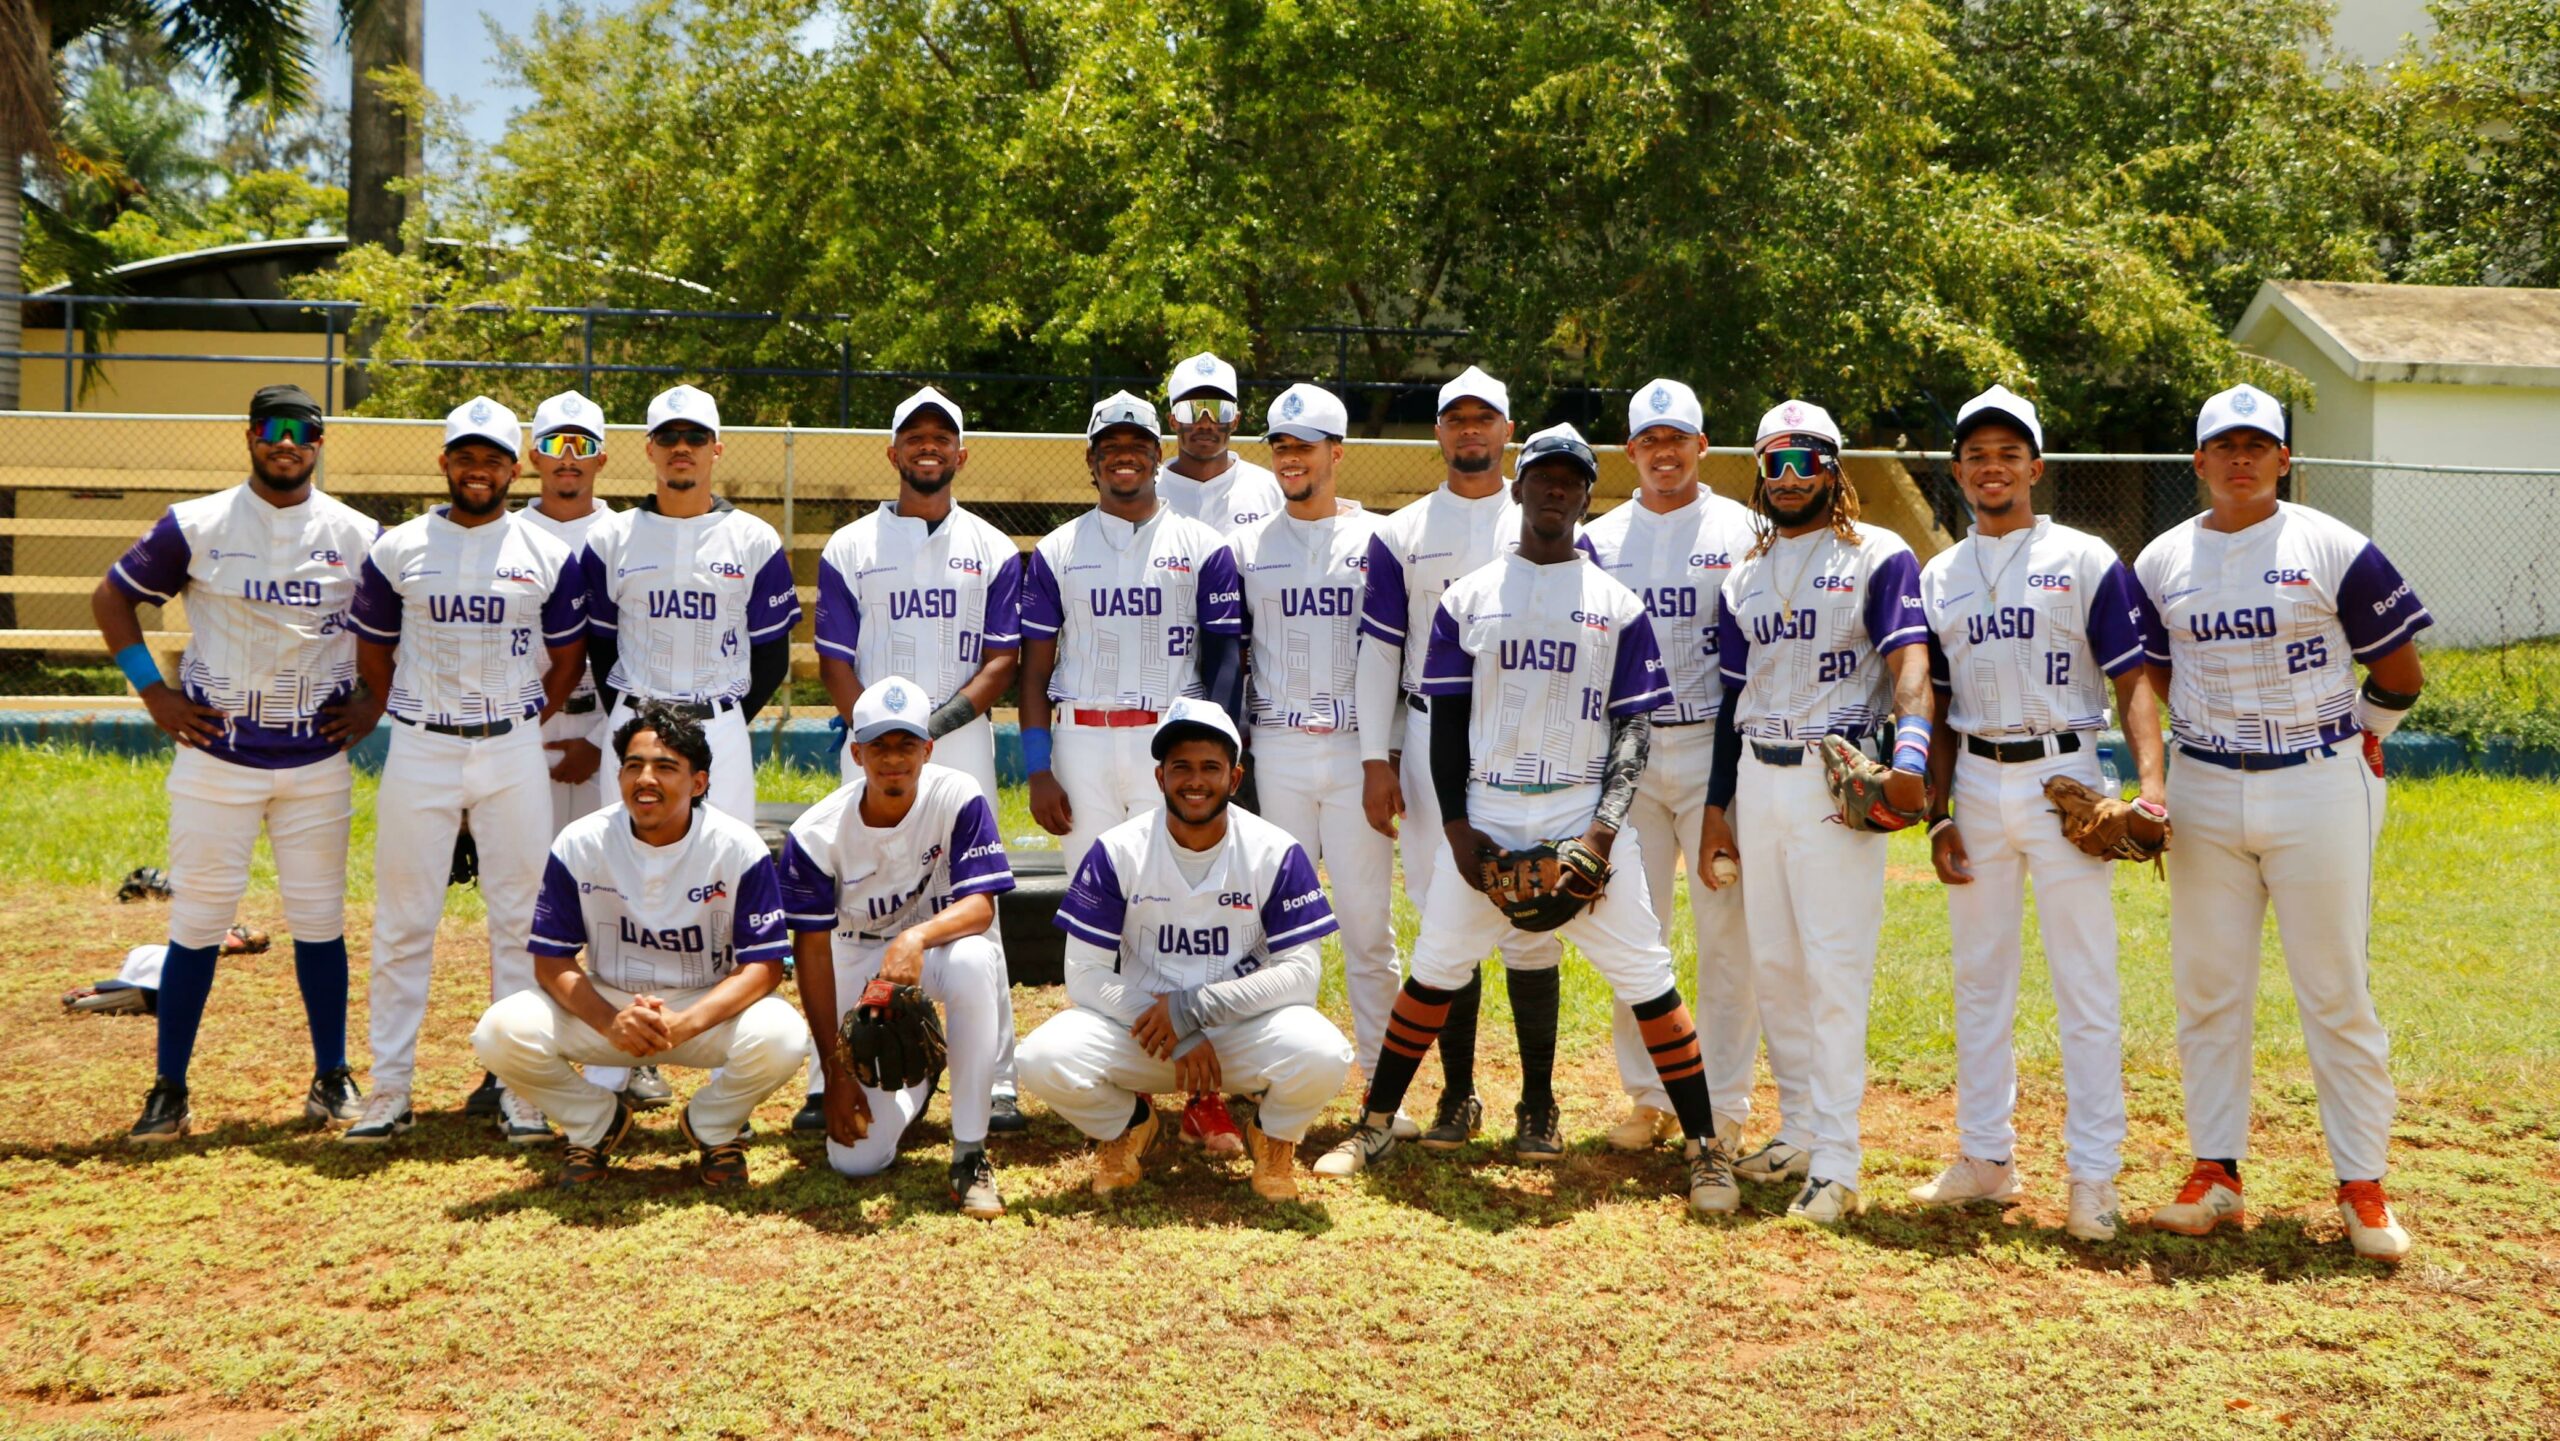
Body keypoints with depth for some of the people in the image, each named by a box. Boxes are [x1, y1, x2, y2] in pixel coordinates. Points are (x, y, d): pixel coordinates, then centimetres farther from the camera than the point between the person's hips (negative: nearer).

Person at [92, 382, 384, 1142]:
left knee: (320, 920, 7)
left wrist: (374, 701, 4)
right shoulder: (195, 526, -1)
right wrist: (154, 692, -1)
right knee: (198, 920, 1)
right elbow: (111, 598, 7)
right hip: (215, 756, -1)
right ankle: (169, 1090, 9)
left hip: (319, 760, 1)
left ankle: (332, 1080, 18)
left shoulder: (358, 536, 3)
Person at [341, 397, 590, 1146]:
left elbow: (568, 656, 10)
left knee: (521, 917, 2)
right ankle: (390, 1090, 9)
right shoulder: (397, 549, 5)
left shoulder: (549, 556, 4)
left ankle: (521, 1090, 9)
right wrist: (414, 722, 8)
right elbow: (372, 651, 12)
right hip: (419, 750, 0)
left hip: (513, 752, 0)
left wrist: (524, 725, 6)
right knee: (403, 921, 2)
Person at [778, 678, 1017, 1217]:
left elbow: (980, 906, -23)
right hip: (861, 966, 1)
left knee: (971, 959, -41)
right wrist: (835, 1072, -15)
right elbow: (813, 952, -12)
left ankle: (970, 1154, -27)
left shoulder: (959, 798, -18)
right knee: (855, 1159, -10)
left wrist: (918, 936, -46)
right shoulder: (816, 834, -16)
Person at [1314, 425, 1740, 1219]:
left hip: (1586, 817, -1)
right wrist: (1456, 827, -4)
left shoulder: (1618, 605, 5)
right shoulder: (1468, 598, 8)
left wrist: (1606, 826, -12)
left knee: (1645, 977, -4)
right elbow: (1447, 720, 7)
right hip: (1485, 817, 1)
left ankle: (1704, 1148, 3)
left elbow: (1634, 725, 2)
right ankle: (1375, 1125, 20)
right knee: (1434, 968, 5)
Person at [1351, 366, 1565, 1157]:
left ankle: (1538, 1103, 5)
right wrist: (1376, 760, 0)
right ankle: (1457, 1097, 14)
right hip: (1431, 739, 1)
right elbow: (1379, 649, 7)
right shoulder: (1400, 534, 9)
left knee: (1531, 921, -4)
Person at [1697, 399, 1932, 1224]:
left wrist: (1910, 756, -34)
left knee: (1835, 970, -9)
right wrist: (1717, 806, 14)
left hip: (1837, 776, -6)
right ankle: (1799, 1131, 24)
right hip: (1758, 777, 6)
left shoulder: (1878, 558, -3)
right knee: (1772, 964, 11)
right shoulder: (1745, 577, 16)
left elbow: (1909, 662, -16)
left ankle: (1836, 1166, -7)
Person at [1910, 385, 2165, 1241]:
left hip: (2063, 780, -4)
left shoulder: (2086, 561, 1)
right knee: (1979, 980, 10)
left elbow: (2132, 681, -4)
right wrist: (1937, 816, 6)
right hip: (1976, 787, 4)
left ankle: (2093, 1175, 1)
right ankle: (1986, 1158, 20)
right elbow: (1936, 708, 14)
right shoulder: (1938, 577, 12)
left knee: (2086, 986, -3)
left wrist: (2151, 781, -18)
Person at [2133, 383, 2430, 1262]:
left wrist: (2348, 744, 10)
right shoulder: (2162, 562, 6)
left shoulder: (2332, 548, -3)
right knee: (2207, 991, 6)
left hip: (2318, 791, -3)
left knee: (2338, 993, -1)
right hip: (2205, 794, 3)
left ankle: (2363, 1188, 6)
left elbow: (2399, 674, 3)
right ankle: (2215, 1173, 15)